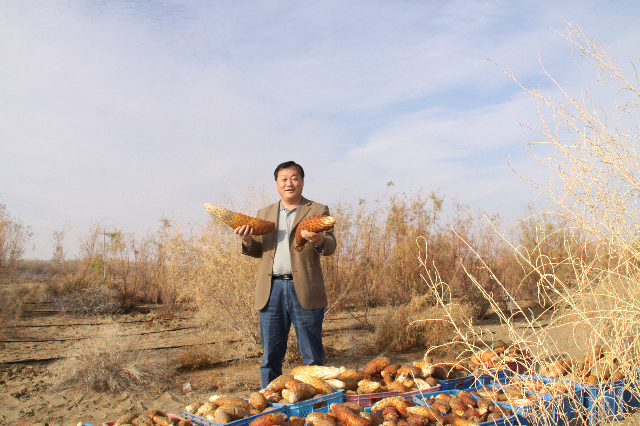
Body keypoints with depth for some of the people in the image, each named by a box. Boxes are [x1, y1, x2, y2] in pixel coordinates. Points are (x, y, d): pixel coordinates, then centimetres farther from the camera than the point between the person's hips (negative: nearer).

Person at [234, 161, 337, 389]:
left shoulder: (318, 211, 8)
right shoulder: (264, 214, 19)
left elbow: (330, 247, -2)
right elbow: (258, 251, 18)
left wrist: (318, 241, -25)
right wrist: (247, 241, -4)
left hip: (304, 290, -3)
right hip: (271, 291, 3)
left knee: (312, 357, 3)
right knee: (270, 356, 8)